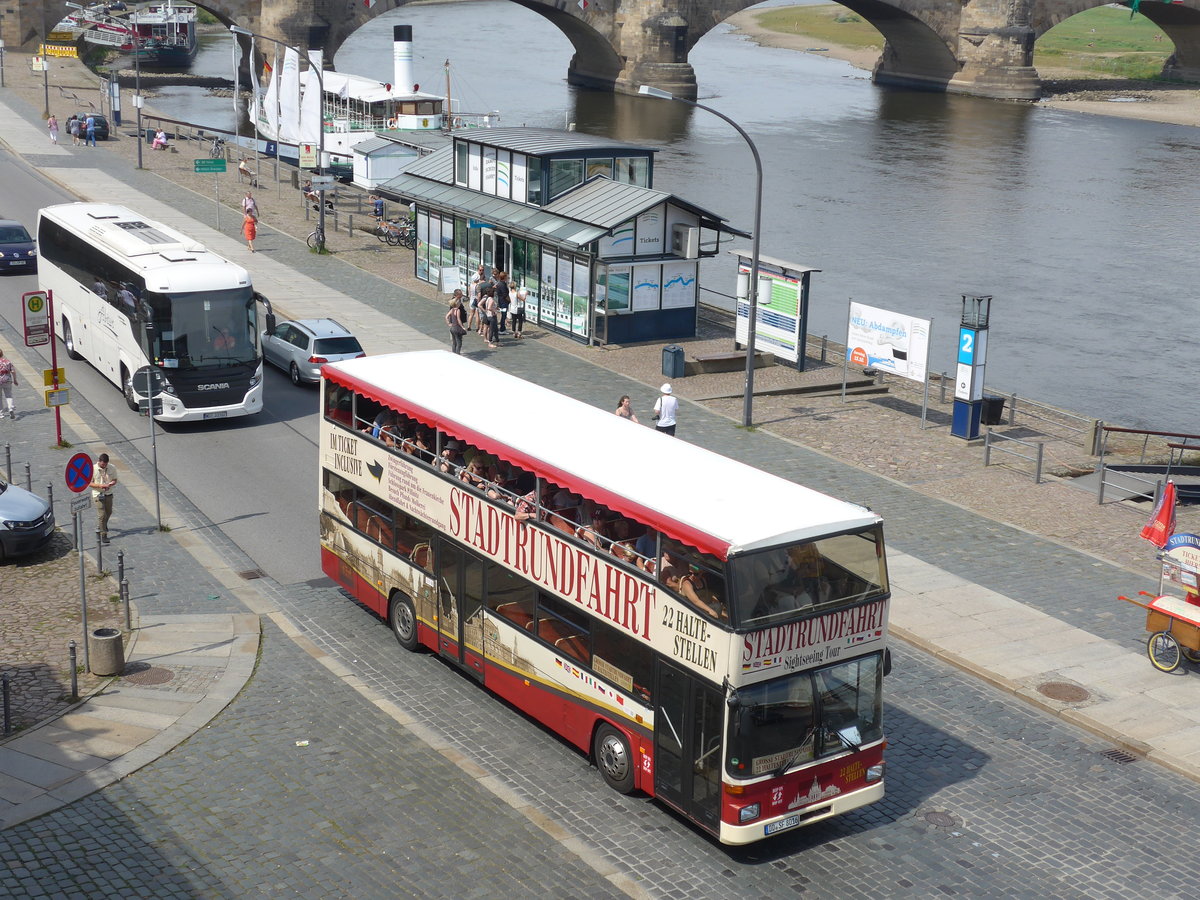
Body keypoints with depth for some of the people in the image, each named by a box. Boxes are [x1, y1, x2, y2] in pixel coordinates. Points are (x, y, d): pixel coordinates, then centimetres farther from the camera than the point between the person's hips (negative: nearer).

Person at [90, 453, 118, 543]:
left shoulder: (111, 469, -3)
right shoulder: (93, 470, -13)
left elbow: (114, 480, 7)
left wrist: (110, 484, -17)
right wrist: (100, 486, -24)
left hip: (108, 494, 5)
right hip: (98, 495, -5)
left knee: (108, 512, 21)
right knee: (102, 514, -11)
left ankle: (103, 525, 51)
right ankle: (103, 535, -6)